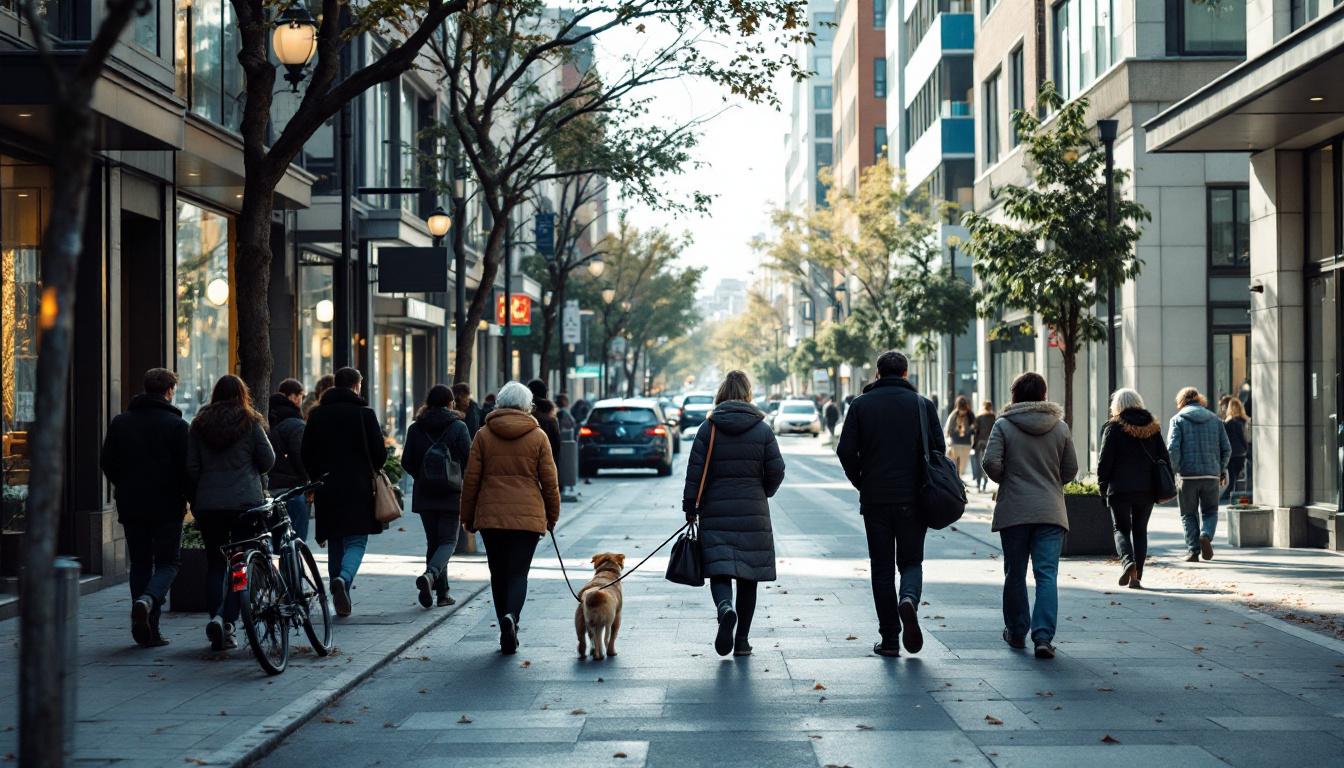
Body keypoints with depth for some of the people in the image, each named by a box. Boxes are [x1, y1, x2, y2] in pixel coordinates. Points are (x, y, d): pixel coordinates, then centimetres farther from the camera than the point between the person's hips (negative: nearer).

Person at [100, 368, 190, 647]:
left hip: (131, 506, 4)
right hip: (167, 507, -4)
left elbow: (107, 462, 8)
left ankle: (146, 630, 7)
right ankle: (147, 601, -23)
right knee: (167, 564, 6)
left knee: (139, 564, 11)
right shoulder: (175, 424, -7)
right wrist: (185, 496, 6)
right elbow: (186, 467, -9)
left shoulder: (120, 422, 6)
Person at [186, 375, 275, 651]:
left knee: (215, 564, 11)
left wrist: (194, 503, 14)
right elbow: (268, 460, 1)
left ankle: (216, 617, -1)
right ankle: (227, 620, -14)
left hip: (208, 504, 2)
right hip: (245, 501, -2)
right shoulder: (250, 422, 0)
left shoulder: (199, 424, 7)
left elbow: (191, 467, 6)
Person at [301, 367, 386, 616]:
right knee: (356, 540, 0)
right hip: (358, 488, -4)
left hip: (326, 490, 4)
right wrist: (370, 470, 15)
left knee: (335, 544, 12)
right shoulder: (364, 413, -4)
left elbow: (306, 455, 7)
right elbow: (380, 453, -5)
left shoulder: (317, 414, 6)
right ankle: (344, 578, -27)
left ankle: (340, 601, 13)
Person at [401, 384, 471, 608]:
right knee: (448, 540, 2)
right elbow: (469, 459, -8)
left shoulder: (416, 429, 2)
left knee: (433, 541, 12)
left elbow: (406, 462, 2)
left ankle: (442, 593, 11)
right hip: (451, 494, -3)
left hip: (424, 495, 3)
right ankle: (431, 574, -26)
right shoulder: (458, 427, -6)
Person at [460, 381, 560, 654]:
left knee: (498, 573, 12)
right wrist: (552, 516, 14)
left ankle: (507, 631, 13)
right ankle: (511, 615, -25)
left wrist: (468, 517, 12)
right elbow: (549, 481, 2)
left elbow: (471, 479, 4)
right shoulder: (538, 436, 1)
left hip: (491, 516, 1)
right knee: (519, 573, 1)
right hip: (528, 517, -1)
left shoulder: (483, 435, 3)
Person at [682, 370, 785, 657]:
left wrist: (690, 507, 3)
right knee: (748, 575, 9)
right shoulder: (762, 429, 0)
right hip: (754, 513, 1)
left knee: (719, 570, -1)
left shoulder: (709, 429, -2)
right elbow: (776, 470, 0)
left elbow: (695, 471, -4)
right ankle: (742, 640, 11)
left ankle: (725, 608, -33)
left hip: (716, 512, -1)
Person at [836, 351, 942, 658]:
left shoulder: (861, 405, 2)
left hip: (875, 498, 0)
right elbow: (938, 449, -1)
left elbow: (846, 451, -4)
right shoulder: (923, 405, 2)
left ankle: (889, 640, 5)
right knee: (911, 561, 12)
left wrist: (861, 483, 10)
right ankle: (909, 599, -21)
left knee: (882, 567, 7)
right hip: (913, 499, 0)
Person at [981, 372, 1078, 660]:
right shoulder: (1060, 427, 4)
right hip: (1051, 512, 1)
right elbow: (1070, 470, 7)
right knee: (1047, 574, -4)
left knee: (1015, 574, 12)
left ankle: (1016, 632, 23)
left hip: (1013, 511, -1)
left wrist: (1006, 481, 9)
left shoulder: (1003, 425, -3)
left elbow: (991, 463, -11)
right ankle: (1044, 636, -16)